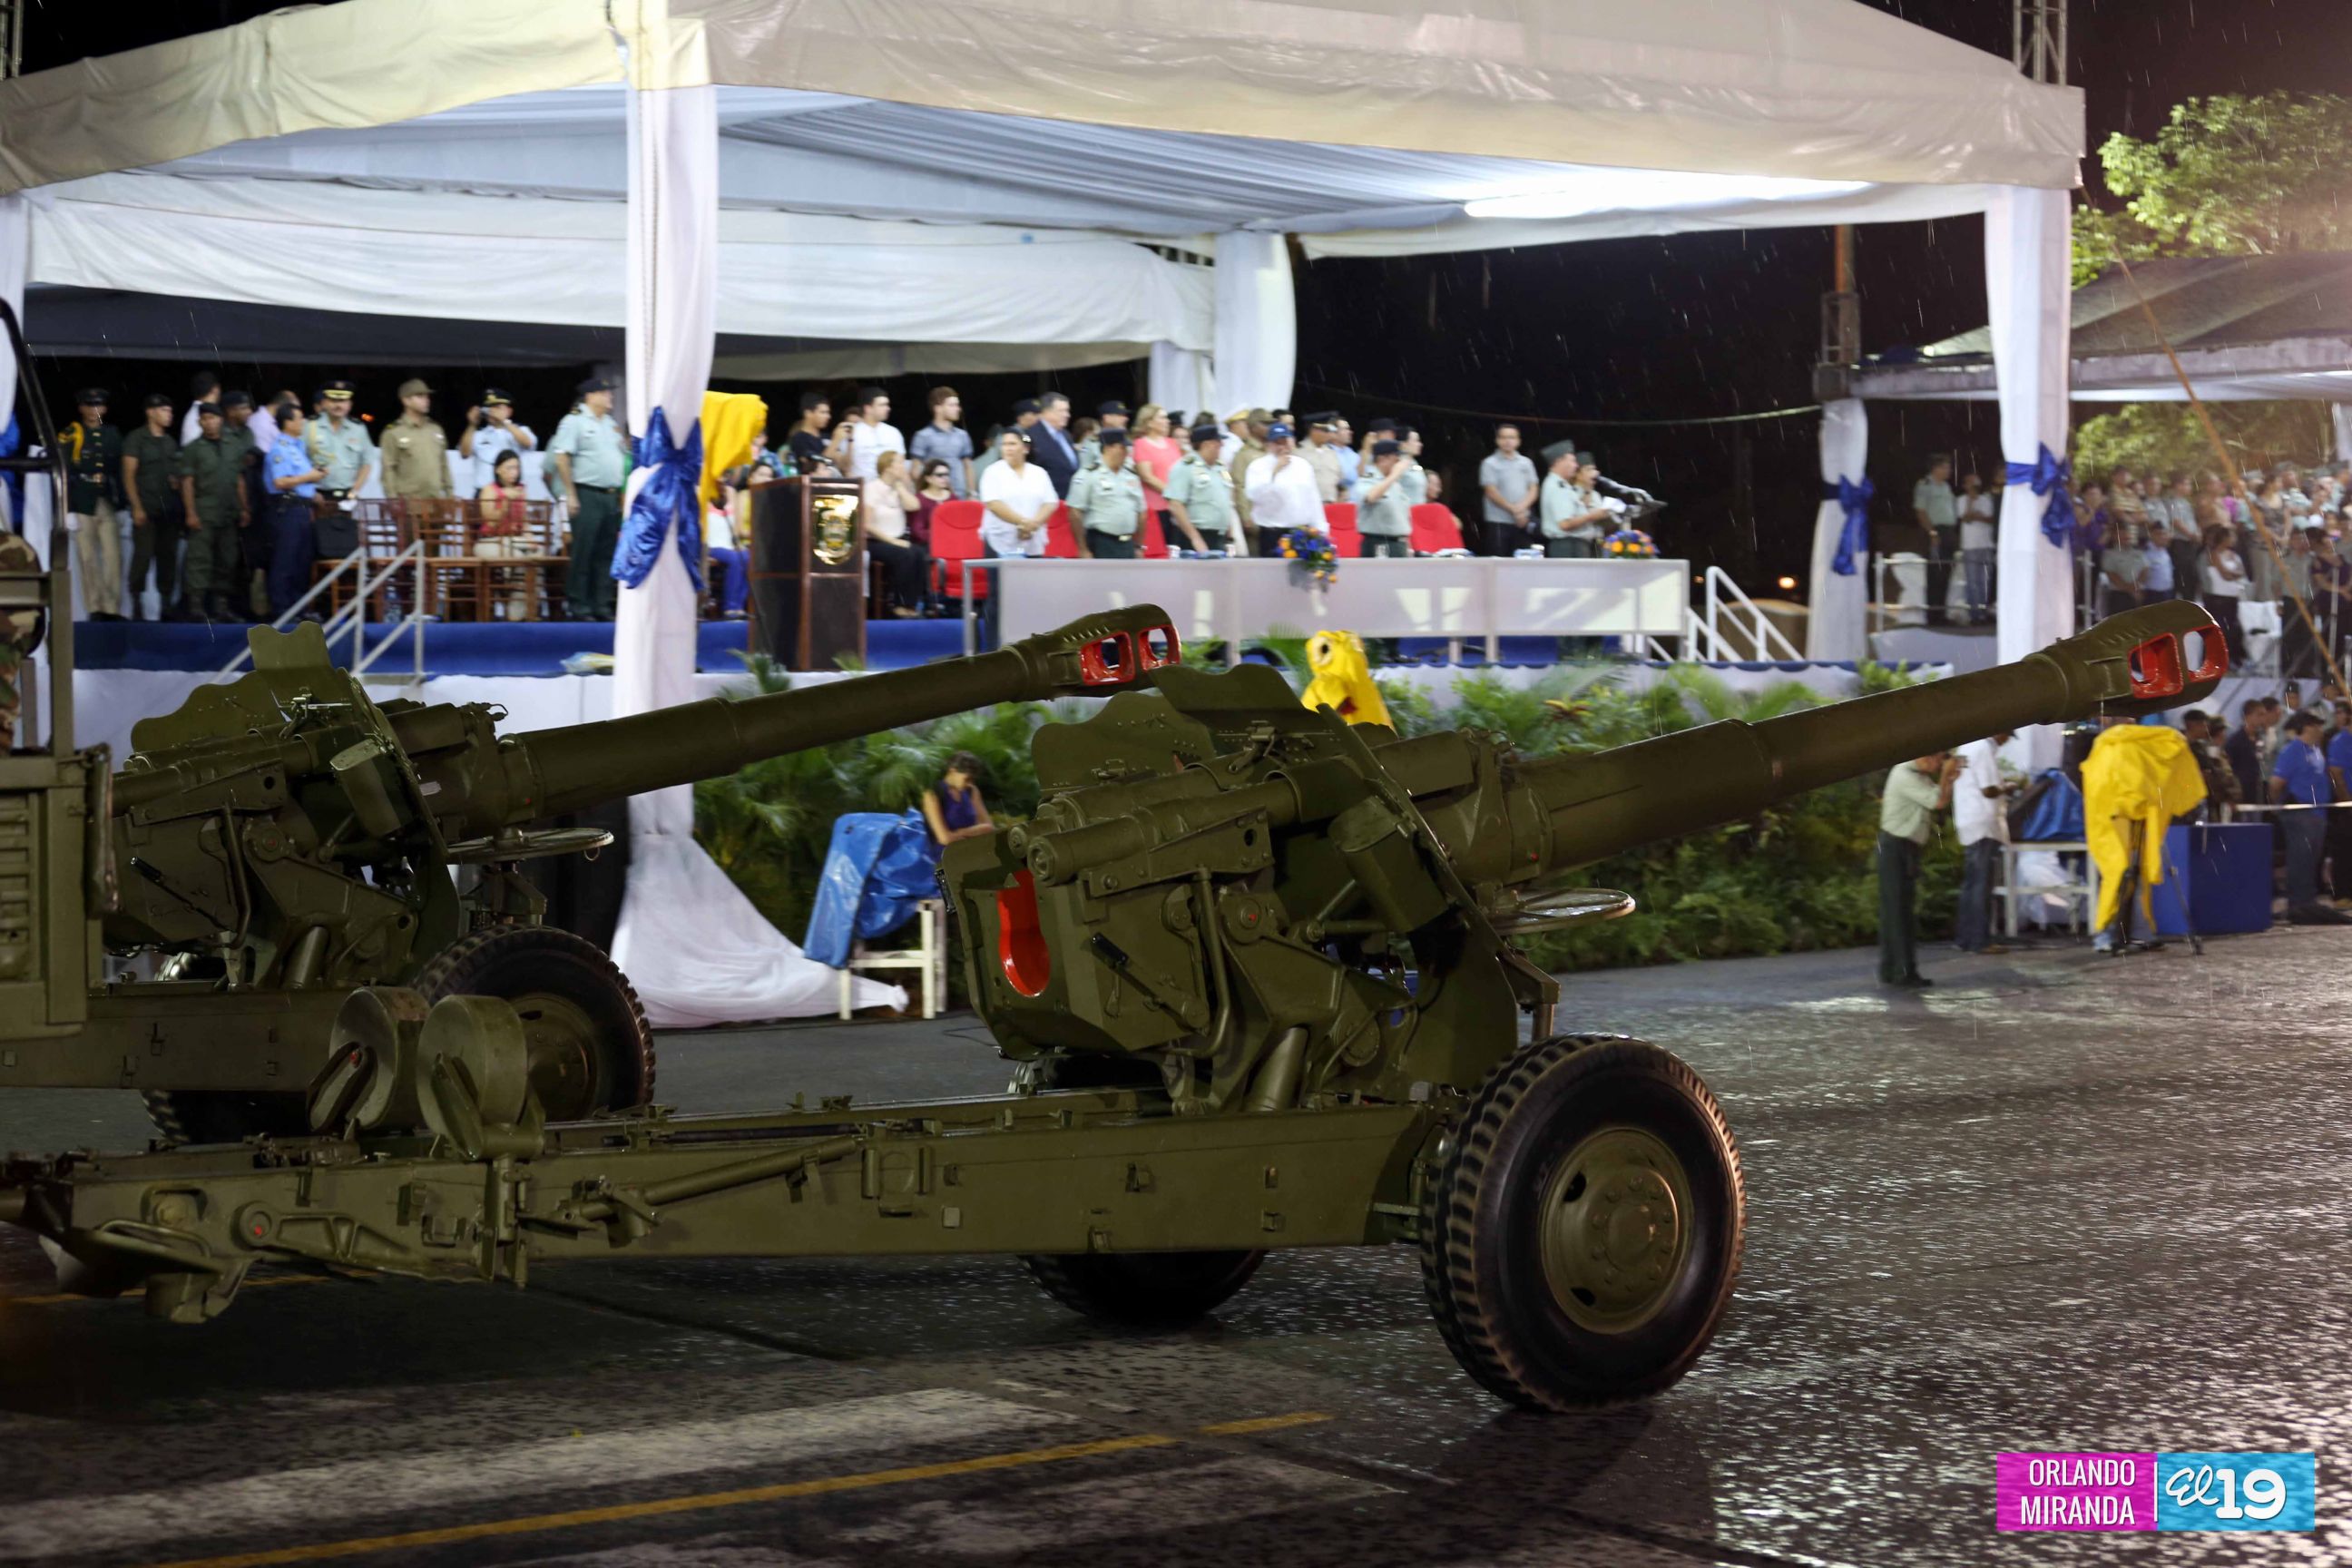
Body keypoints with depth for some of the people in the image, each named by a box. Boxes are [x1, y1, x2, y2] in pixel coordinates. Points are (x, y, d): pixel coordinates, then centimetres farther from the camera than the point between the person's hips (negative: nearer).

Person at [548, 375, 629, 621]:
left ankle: (602, 605, 11)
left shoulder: (610, 423, 18)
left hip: (611, 496, 7)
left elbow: (625, 452, 28)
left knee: (606, 553, 7)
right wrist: (571, 494, -15)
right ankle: (577, 606, -4)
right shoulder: (574, 421, -4)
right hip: (587, 495, -7)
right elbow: (561, 458, -11)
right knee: (583, 552, -7)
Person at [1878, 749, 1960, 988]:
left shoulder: (1921, 777, 13)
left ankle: (1889, 971, 16)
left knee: (1895, 912, 12)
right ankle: (1905, 973, -7)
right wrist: (1945, 774, -9)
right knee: (1899, 911, -8)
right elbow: (1938, 801, -22)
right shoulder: (1905, 776, -18)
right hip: (1896, 847, -10)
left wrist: (1949, 780, 5)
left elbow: (1940, 800, 19)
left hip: (1908, 848, 10)